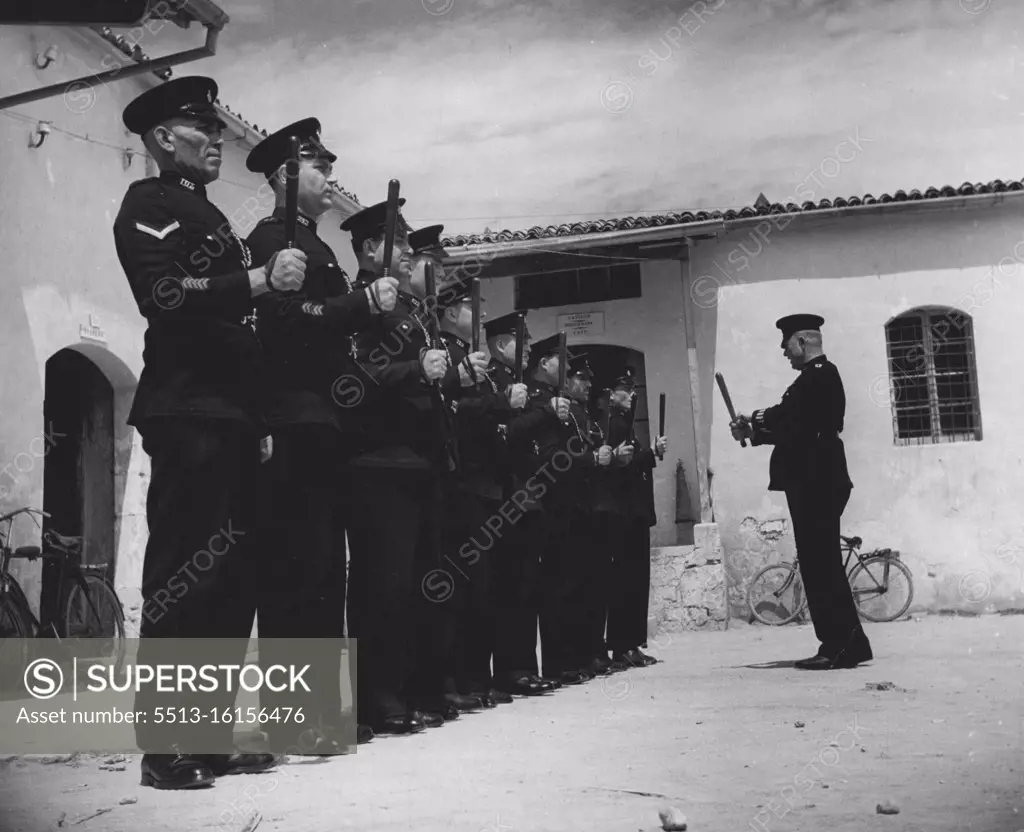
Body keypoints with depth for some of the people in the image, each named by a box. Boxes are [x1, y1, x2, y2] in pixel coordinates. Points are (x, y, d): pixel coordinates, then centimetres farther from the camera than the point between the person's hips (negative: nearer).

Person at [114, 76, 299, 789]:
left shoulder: (211, 217, 26)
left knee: (233, 576, 7)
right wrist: (260, 280, -20)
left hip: (233, 416, 9)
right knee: (183, 575, -9)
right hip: (187, 414, -9)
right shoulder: (149, 202, 1)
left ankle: (214, 733, 14)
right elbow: (163, 294, -16)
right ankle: (164, 744, -3)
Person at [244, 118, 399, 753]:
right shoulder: (273, 237, -3)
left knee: (327, 571, 10)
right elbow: (285, 319, -19)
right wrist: (365, 302, -21)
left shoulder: (317, 247, 24)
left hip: (328, 426, 10)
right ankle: (290, 719, -4)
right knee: (297, 570, -9)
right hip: (297, 423, -10)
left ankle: (321, 709, 17)